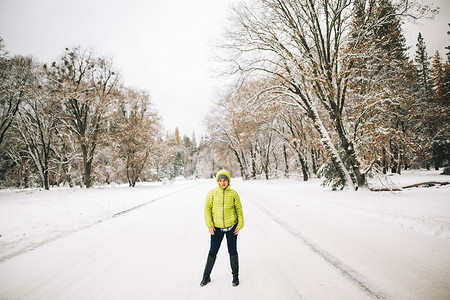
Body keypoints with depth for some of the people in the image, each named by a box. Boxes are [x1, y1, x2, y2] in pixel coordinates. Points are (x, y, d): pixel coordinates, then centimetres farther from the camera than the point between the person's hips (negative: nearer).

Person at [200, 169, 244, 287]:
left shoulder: (233, 194, -4)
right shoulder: (212, 193, -6)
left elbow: (239, 210, 2)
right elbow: (207, 209, -5)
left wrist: (240, 225, -3)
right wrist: (209, 225, -10)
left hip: (231, 226, 0)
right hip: (217, 228, 0)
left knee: (232, 251, 10)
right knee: (213, 251, 8)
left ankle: (235, 276, 29)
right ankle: (206, 276, 27)